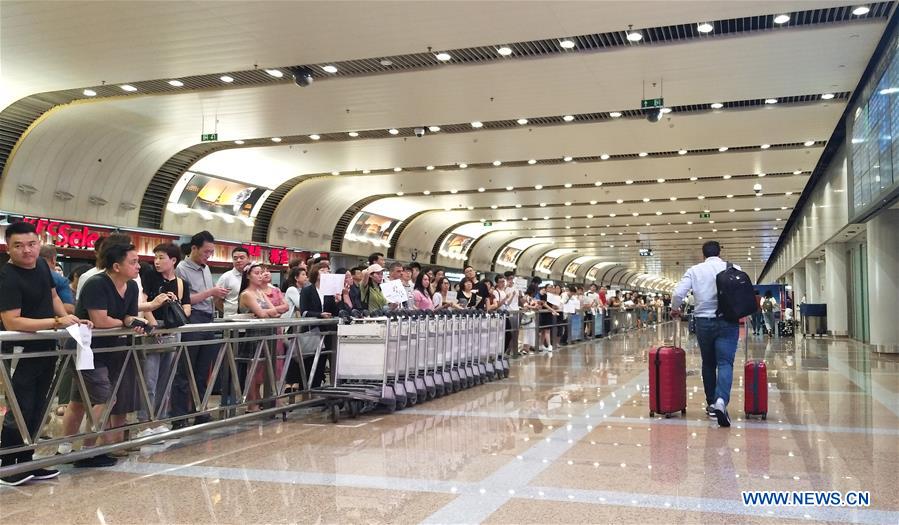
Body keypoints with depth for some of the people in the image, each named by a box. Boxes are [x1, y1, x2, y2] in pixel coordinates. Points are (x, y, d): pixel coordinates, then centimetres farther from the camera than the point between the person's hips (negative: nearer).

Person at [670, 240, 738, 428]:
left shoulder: (695, 270, 3)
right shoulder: (733, 269, 2)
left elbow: (678, 293, -4)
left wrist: (675, 309, 14)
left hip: (704, 321, 2)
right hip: (728, 322, -2)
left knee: (708, 363, 16)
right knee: (725, 363, -5)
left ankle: (711, 403, 23)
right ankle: (721, 400, -26)